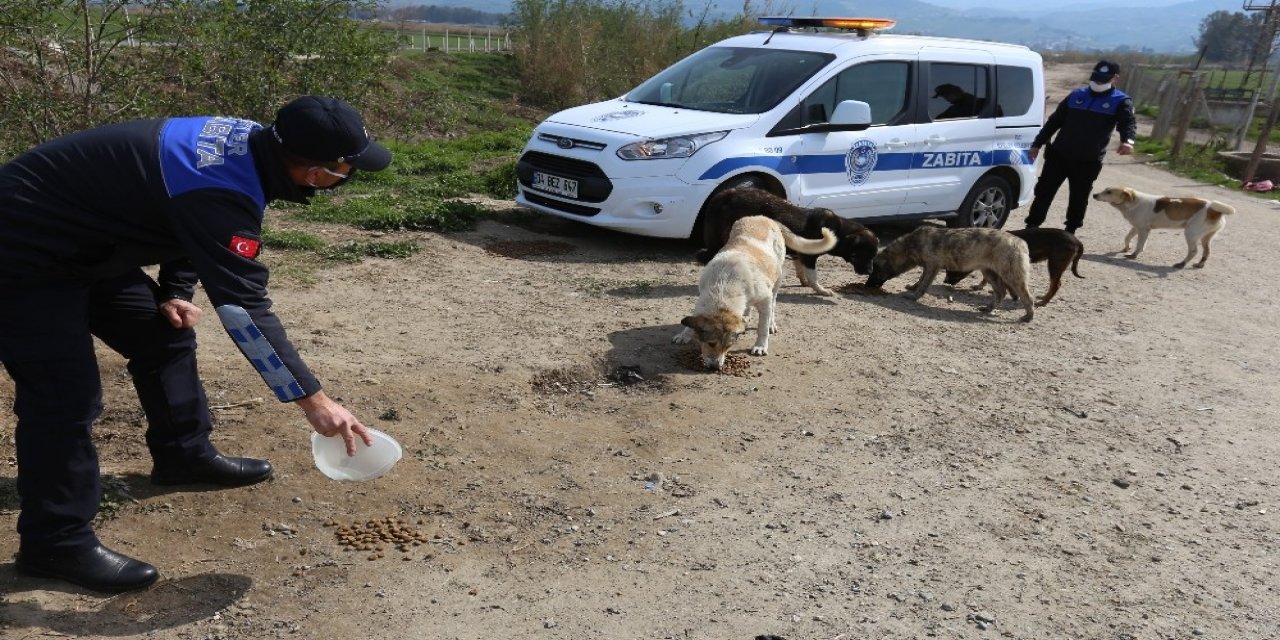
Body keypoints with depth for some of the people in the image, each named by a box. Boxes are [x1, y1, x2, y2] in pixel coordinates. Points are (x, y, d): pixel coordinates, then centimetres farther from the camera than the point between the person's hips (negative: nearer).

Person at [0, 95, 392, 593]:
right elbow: (245, 307, -36)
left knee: (164, 336, 14)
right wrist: (314, 402, -34)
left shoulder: (247, 142, -6)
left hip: (81, 243, 10)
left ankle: (182, 455, 30)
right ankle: (57, 543, 3)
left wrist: (175, 291, 5)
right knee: (67, 397, -11)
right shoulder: (221, 193, -34)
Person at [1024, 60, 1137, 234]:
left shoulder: (1121, 102, -1)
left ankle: (1070, 231, 20)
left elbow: (1129, 123, -18)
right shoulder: (1076, 95, 8)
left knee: (1078, 198, 7)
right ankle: (1032, 227, 10)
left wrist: (1128, 140, -41)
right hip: (1058, 154, 2)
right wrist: (1037, 144, 9)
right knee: (1044, 191, 2)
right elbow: (1054, 121, 13)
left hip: (1088, 162, -2)